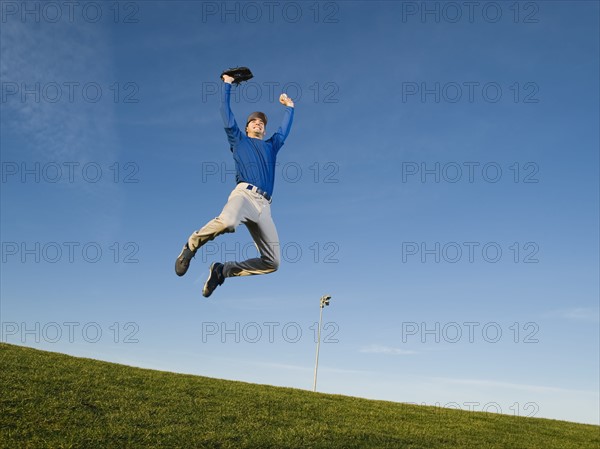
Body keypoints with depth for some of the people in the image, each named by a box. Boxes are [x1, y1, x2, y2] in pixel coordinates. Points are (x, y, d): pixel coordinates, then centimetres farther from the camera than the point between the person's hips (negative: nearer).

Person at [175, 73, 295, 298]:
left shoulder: (271, 146, 34)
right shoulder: (239, 139, 24)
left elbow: (285, 129, 45)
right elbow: (226, 113, 21)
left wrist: (289, 107, 54)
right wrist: (227, 84, 26)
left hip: (264, 206, 5)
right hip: (244, 193, -5)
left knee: (272, 263, -6)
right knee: (227, 222, -41)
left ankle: (222, 270, 5)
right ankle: (191, 245, -12)